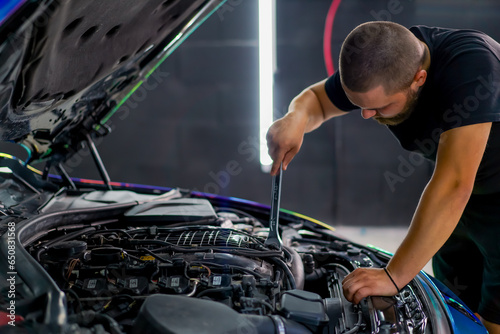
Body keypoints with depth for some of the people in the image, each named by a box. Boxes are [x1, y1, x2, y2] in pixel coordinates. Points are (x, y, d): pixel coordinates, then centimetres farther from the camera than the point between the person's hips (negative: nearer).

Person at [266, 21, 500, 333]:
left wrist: (393, 276, -41)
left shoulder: (471, 65, -38)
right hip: (469, 199, 7)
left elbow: (453, 186, -43)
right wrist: (297, 116, -23)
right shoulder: (376, 64, -15)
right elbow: (318, 99, 2)